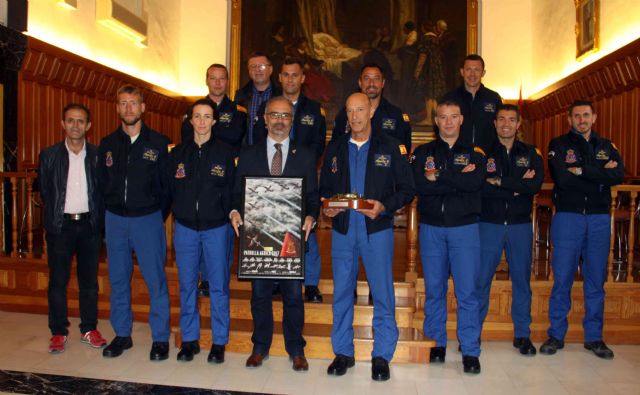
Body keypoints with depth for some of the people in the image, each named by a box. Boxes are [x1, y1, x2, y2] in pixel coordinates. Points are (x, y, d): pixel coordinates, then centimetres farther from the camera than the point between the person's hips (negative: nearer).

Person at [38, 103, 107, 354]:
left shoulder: (97, 155, 2)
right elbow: (44, 192, 6)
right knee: (58, 281, 5)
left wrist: (98, 219, -2)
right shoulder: (49, 155, 1)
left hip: (90, 224, 1)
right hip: (60, 225, 0)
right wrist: (55, 217, 6)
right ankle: (58, 332, 17)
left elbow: (103, 192, 4)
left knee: (89, 280, 9)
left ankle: (89, 329, 20)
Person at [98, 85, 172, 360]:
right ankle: (122, 335, 24)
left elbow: (167, 184, -1)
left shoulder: (159, 143, -2)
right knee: (118, 280, 11)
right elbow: (102, 183, 13)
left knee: (156, 280, -1)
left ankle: (160, 338, 11)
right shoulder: (108, 144, 8)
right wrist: (113, 209, 8)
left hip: (148, 219, -4)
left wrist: (157, 214, -1)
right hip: (115, 220, 4)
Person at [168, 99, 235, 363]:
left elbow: (231, 190, 0)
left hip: (216, 227, -2)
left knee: (218, 285, 3)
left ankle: (219, 342, 14)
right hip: (185, 227, 3)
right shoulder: (178, 153, 8)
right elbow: (169, 188, 10)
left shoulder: (224, 153, 1)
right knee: (187, 285, 8)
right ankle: (189, 339, 21)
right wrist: (178, 213, 4)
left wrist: (228, 215, -8)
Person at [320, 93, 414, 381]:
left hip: (377, 229, -2)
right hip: (342, 229, 3)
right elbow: (325, 188, 14)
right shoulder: (335, 148, 10)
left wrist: (384, 207, -16)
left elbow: (406, 189, 0)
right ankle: (343, 352, 23)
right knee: (341, 293, 8)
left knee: (382, 294, 0)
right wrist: (328, 207, -7)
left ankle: (381, 356, 15)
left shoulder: (389, 147, 2)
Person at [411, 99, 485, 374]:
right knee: (434, 288, 8)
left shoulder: (474, 153, 7)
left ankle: (470, 351, 8)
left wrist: (438, 176, -12)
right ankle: (436, 344, 22)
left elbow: (475, 182, -13)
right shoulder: (423, 152, 8)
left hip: (464, 228, -1)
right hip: (431, 228, 1)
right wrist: (457, 180, -13)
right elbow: (418, 184, -10)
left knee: (467, 290, -3)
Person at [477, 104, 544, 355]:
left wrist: (500, 181, -15)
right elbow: (480, 187, -14)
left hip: (520, 225, 2)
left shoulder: (530, 153, 8)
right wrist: (517, 188, -14)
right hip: (489, 224, -2)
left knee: (521, 280, 9)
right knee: (481, 280, 1)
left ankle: (522, 335, 21)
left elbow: (536, 184, -10)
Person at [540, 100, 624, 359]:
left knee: (596, 279, 7)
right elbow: (562, 178, -13)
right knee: (562, 278, 0)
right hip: (567, 216, -3)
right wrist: (600, 174, -9)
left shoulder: (607, 146, 13)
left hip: (599, 219, 3)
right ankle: (556, 335, 11)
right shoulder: (559, 144, 4)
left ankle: (594, 336, 18)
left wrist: (582, 171, -13)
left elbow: (619, 175, -6)